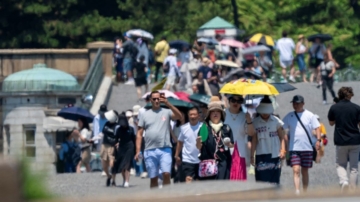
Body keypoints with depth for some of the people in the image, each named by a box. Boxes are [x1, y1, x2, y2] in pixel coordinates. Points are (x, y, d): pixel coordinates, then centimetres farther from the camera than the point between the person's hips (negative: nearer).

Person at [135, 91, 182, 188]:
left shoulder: (166, 112, 7)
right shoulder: (145, 115, 12)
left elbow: (179, 116, -12)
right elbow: (139, 134, 10)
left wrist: (168, 104, -21)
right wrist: (138, 151, 0)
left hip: (165, 149, -2)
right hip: (150, 151, 2)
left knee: (166, 174, -16)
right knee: (153, 178, 6)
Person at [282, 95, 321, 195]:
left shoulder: (309, 115, 1)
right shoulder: (289, 116, 6)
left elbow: (317, 128, 0)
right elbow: (282, 129, 11)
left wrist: (318, 140, -14)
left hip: (307, 148, 0)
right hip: (294, 148, 0)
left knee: (305, 171, 10)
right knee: (296, 170, -13)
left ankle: (305, 192, 20)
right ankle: (297, 192, -21)